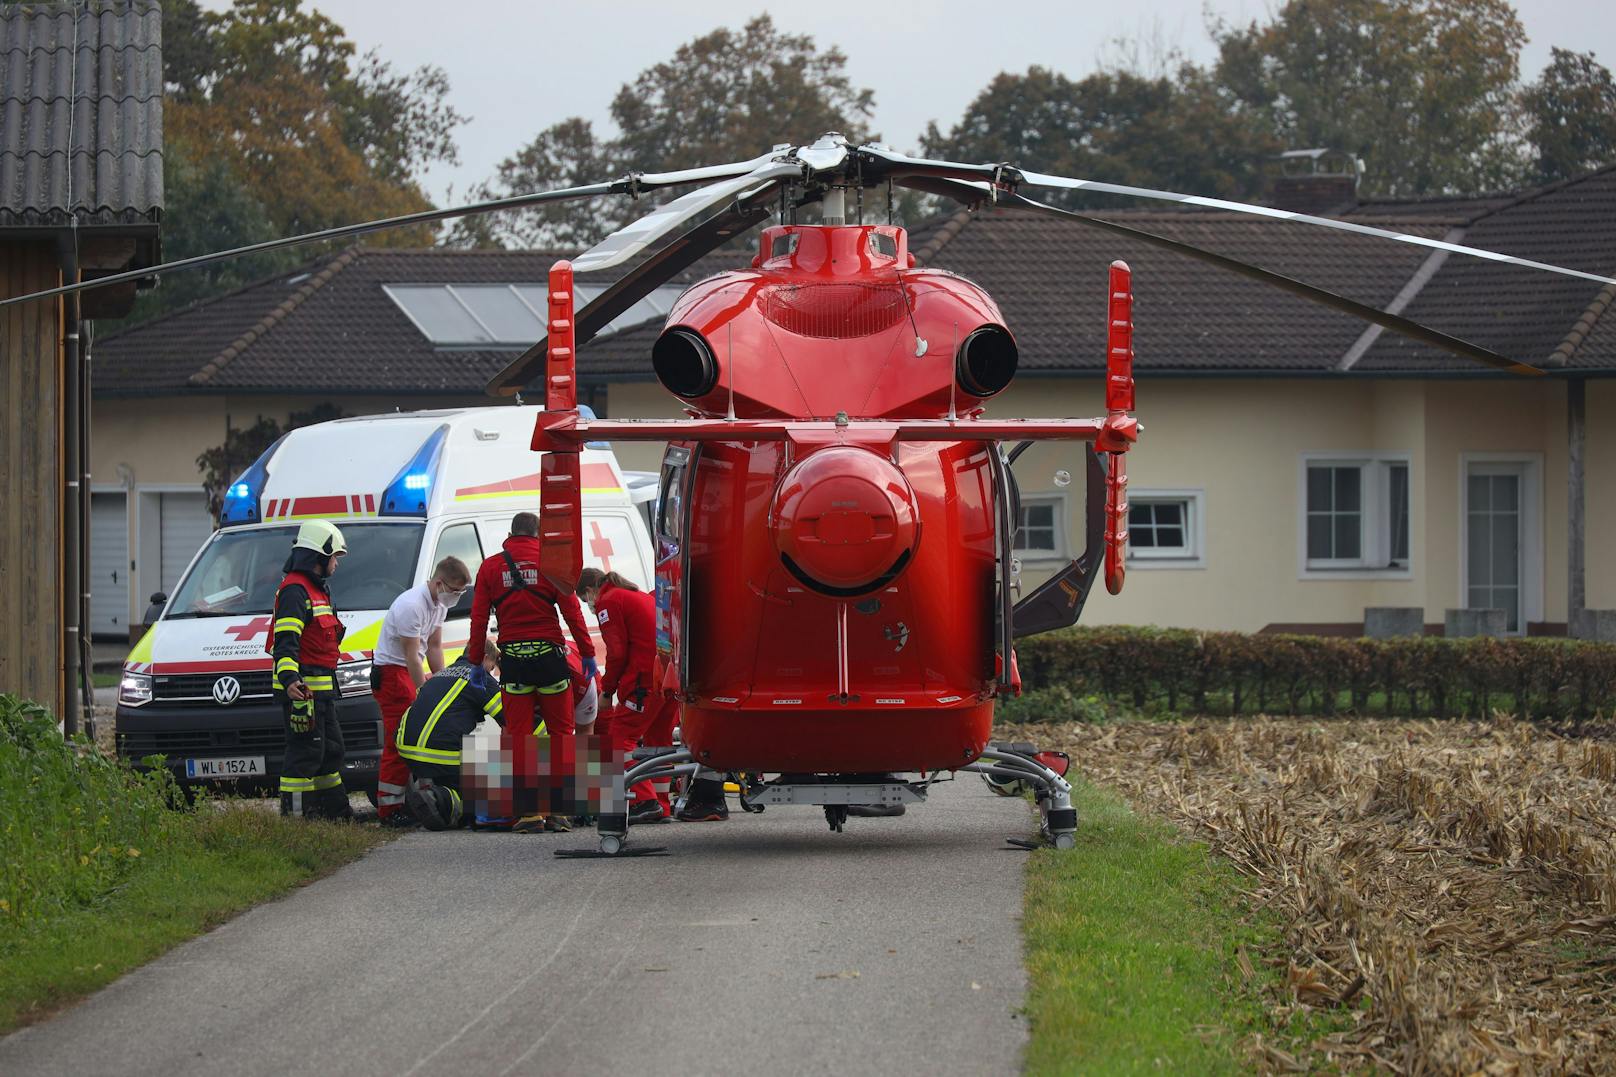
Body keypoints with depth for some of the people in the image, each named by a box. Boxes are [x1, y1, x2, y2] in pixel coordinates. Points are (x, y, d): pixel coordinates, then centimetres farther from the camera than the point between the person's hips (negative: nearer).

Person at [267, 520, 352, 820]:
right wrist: (290, 680, -38)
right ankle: (293, 814, -11)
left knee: (330, 749, 16)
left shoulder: (316, 589, 22)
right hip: (301, 687, -11)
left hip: (321, 690, 11)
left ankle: (336, 811, 23)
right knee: (305, 751, -11)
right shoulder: (294, 590, -14)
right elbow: (286, 641, -24)